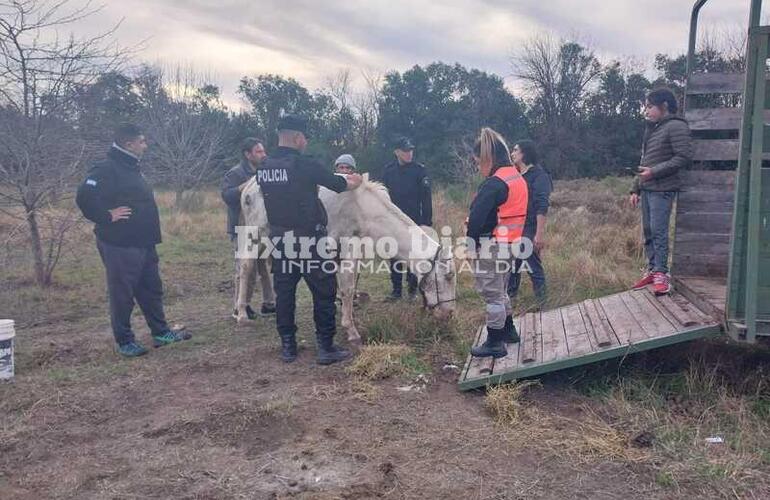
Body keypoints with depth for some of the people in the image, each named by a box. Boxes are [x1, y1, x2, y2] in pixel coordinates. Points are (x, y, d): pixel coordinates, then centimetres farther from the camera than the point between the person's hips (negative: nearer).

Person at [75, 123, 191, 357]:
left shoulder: (132, 168, 15)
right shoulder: (106, 169, -15)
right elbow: (84, 197, -26)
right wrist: (107, 217, -19)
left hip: (143, 243, 9)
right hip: (120, 245, -9)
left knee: (151, 289, 15)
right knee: (122, 294, 2)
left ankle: (161, 332, 25)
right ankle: (125, 341, 13)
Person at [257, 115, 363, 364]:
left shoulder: (263, 168, 3)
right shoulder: (304, 165, -16)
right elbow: (338, 184, -6)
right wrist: (355, 181, 18)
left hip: (280, 239, 6)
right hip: (309, 240, -6)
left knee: (284, 292, 12)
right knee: (324, 292, 4)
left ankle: (287, 346, 19)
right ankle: (326, 347, 7)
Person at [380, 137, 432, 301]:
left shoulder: (419, 170, -5)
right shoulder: (388, 170, 2)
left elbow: (426, 198, -7)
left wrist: (426, 222, -12)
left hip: (414, 221, -3)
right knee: (394, 256, 7)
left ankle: (413, 289, 17)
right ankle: (396, 289, 17)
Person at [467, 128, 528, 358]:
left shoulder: (494, 184, -20)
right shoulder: (518, 179, 11)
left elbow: (477, 217, -23)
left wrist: (470, 241, -8)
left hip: (491, 248, -9)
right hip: (510, 244, 9)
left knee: (492, 294, 1)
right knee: (500, 291, 24)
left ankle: (495, 343, 10)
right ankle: (508, 331, 36)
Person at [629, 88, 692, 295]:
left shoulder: (676, 127, -7)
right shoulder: (652, 129, 19)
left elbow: (684, 157, -14)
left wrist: (654, 172, -18)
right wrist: (635, 189, 18)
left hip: (662, 189, -8)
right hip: (646, 189, 8)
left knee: (658, 231, -9)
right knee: (648, 231, 10)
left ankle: (661, 273, -3)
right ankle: (652, 270, 17)